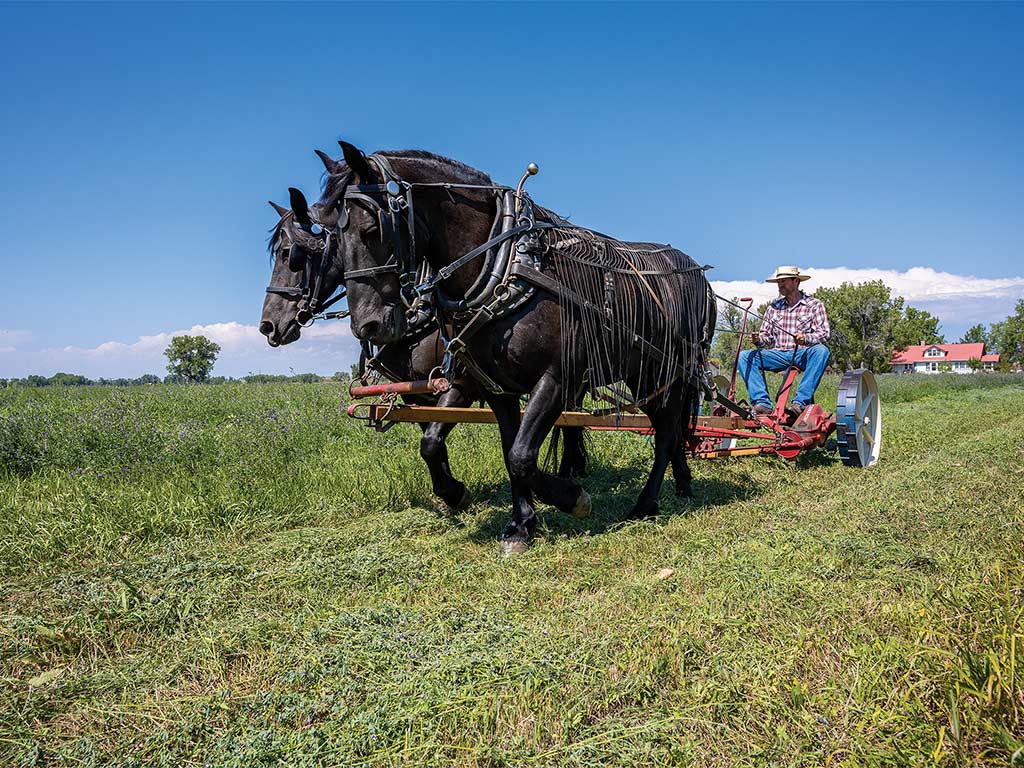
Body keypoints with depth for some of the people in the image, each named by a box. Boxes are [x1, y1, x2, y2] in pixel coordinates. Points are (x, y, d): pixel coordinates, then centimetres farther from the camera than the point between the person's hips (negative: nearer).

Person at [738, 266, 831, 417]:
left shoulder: (814, 305, 6)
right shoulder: (774, 307, 16)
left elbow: (824, 332, -5)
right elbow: (766, 335, 14)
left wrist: (806, 338, -26)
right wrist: (759, 339, -11)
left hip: (803, 354, -3)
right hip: (779, 354, 3)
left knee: (821, 351, -36)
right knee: (745, 356, -17)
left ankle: (800, 402, -38)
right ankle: (763, 403, -30)